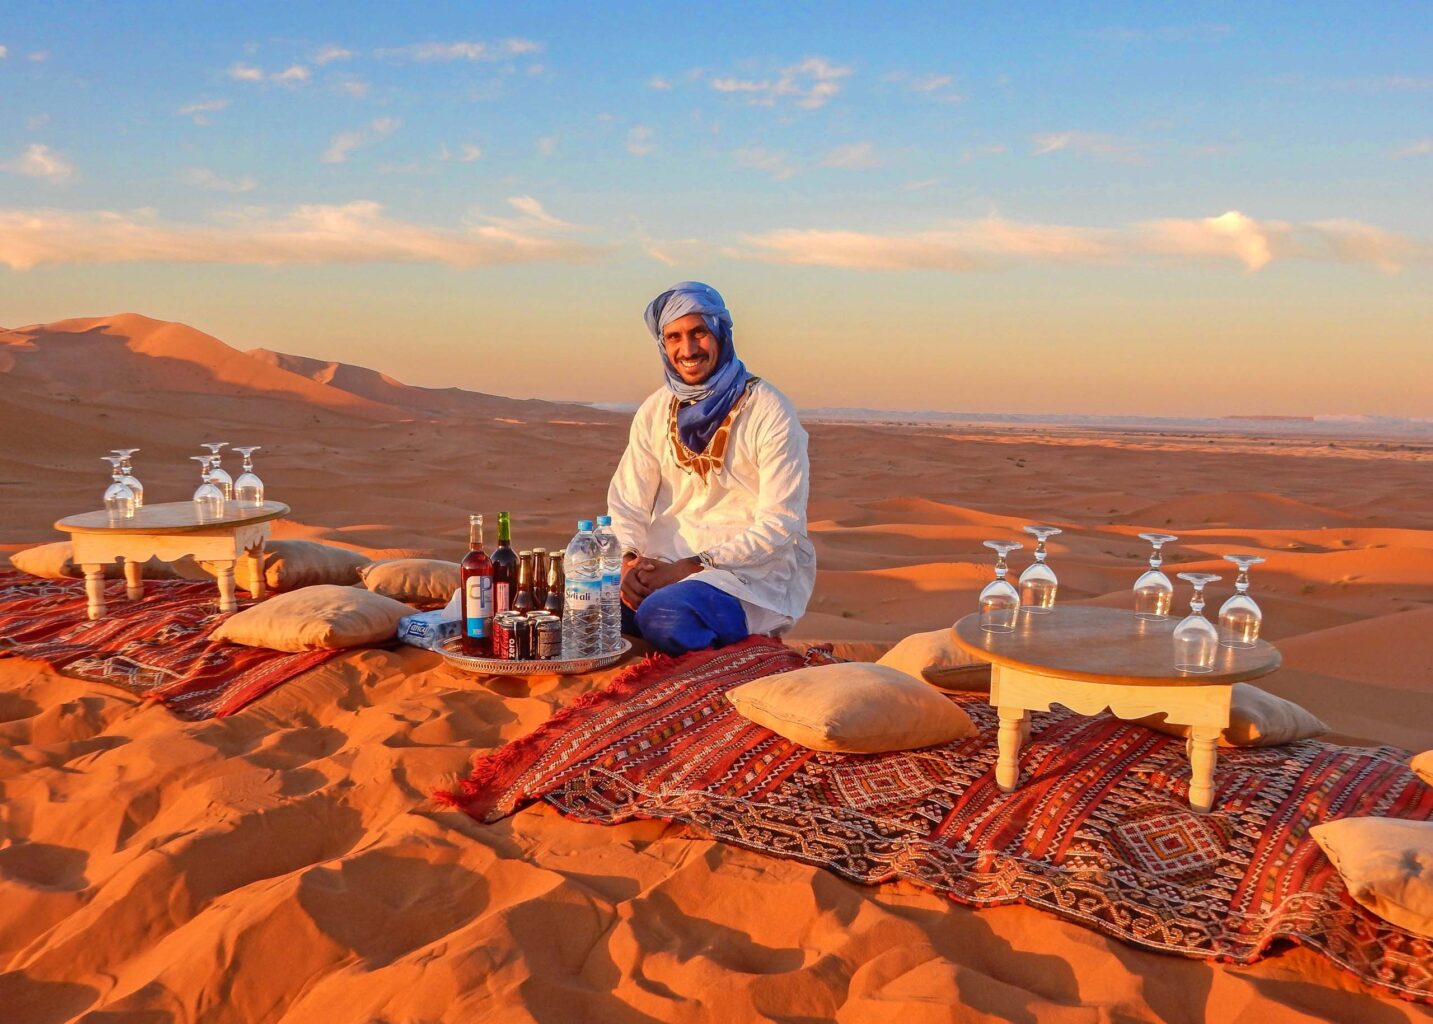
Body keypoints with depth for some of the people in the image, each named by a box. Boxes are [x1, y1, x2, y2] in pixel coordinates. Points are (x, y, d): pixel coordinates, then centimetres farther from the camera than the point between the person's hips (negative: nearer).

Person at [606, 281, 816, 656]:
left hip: (754, 569, -5)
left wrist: (692, 567, -19)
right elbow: (627, 501, 6)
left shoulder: (769, 413, -10)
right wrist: (628, 561, -15)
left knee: (663, 615, -32)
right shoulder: (655, 411, 7)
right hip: (669, 558, 5)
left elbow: (780, 525, -13)